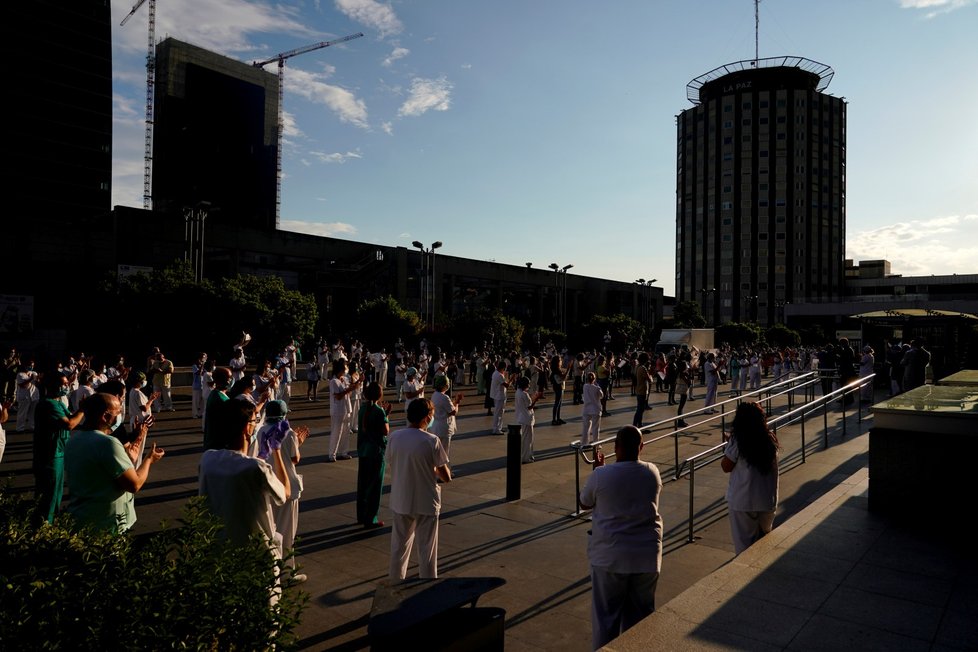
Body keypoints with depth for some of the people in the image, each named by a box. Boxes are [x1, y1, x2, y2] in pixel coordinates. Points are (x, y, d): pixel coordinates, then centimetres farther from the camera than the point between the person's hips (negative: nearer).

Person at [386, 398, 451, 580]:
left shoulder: (394, 437, -7)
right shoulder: (431, 441, -19)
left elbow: (391, 465, 6)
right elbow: (446, 477, -14)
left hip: (400, 502, 4)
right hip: (426, 503, -4)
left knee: (399, 546, 21)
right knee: (427, 551, 10)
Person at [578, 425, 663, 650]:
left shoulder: (601, 475, -14)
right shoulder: (652, 472, -4)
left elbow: (584, 503, 3)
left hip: (610, 555, -3)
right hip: (646, 554, 3)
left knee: (606, 614, 11)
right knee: (641, 613, 19)